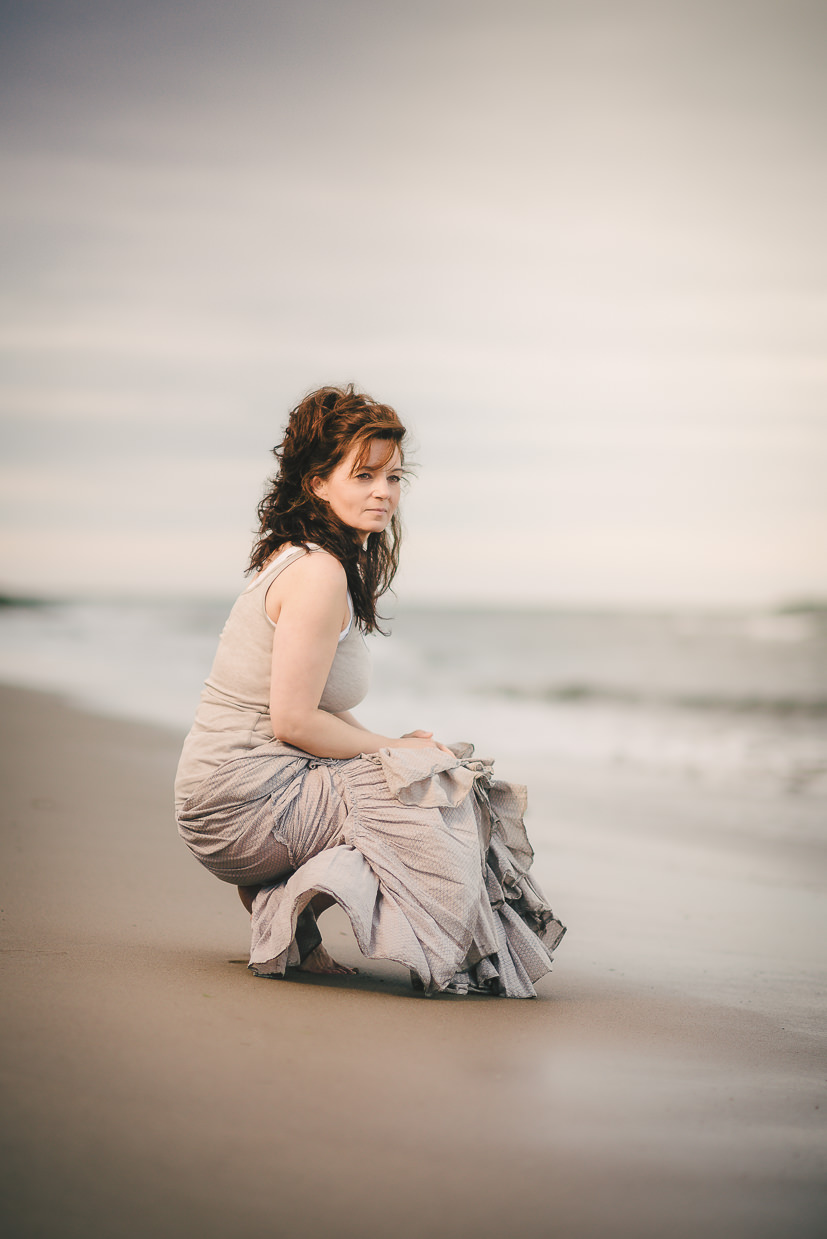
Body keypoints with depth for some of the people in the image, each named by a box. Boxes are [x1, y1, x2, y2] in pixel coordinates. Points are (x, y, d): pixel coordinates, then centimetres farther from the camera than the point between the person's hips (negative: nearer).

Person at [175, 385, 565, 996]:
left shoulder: (296, 558, 14)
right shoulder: (320, 574, -18)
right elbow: (293, 721, -20)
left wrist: (391, 744, 4)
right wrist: (394, 748, -7)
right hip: (250, 804, -10)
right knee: (438, 795, -9)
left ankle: (285, 902, 10)